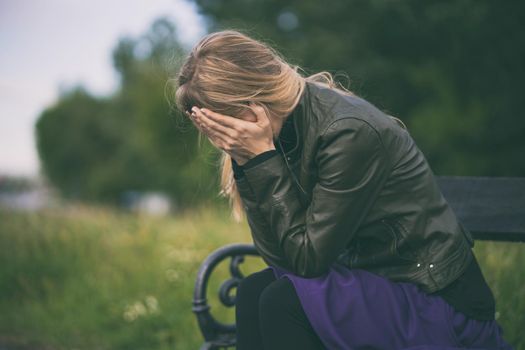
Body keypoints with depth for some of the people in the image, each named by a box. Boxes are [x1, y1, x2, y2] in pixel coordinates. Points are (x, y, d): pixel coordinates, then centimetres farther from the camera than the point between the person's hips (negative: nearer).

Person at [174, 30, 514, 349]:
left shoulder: (350, 132, -24)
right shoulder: (288, 126, 0)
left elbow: (307, 259, -21)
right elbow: (279, 256, -2)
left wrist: (263, 157, -22)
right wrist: (246, 160, -11)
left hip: (441, 303, -8)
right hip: (375, 281, 8)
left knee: (284, 301, -22)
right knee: (254, 291, -7)